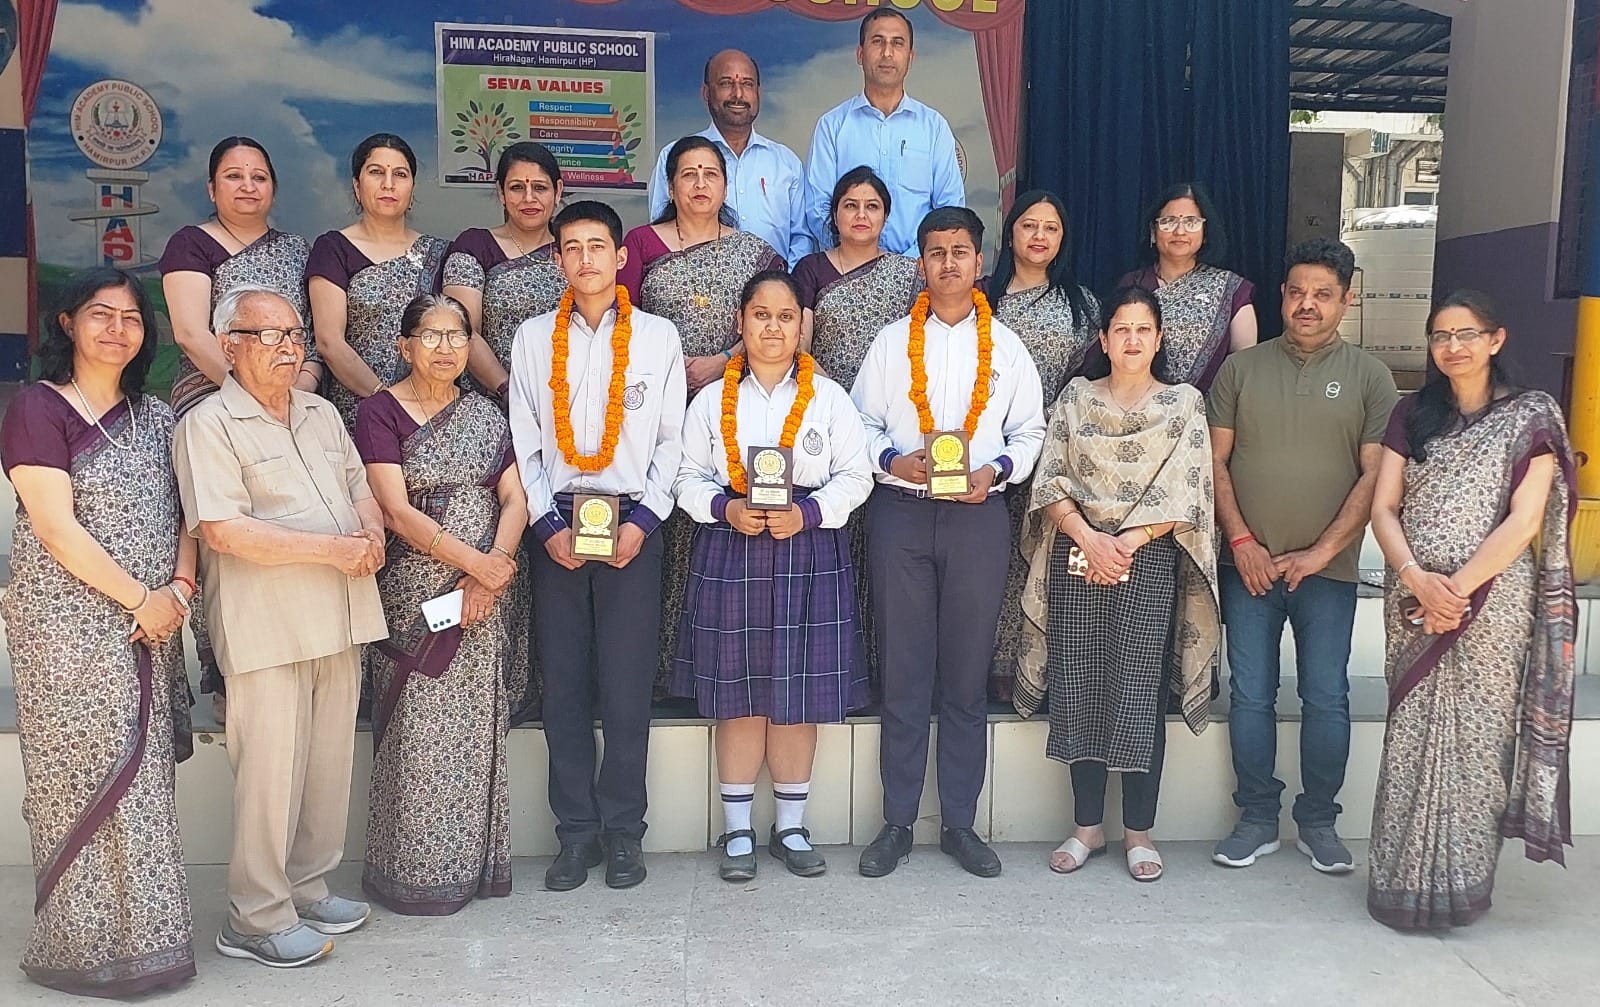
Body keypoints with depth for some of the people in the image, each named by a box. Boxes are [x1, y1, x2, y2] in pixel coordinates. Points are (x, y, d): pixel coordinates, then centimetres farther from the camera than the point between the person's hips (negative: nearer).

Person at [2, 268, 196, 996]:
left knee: (141, 780, 11)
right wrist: (142, 598, -13)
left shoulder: (155, 417, 12)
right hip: (70, 629, -6)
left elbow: (184, 513, 11)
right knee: (88, 784, 0)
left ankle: (144, 931, 22)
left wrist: (179, 589, -6)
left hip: (151, 629, 6)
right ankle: (93, 947, 13)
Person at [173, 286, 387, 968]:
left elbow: (360, 486, 24)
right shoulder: (209, 425, -7)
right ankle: (257, 919, 10)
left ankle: (307, 889, 27)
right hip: (266, 625, -7)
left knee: (330, 759, 12)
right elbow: (221, 529, -17)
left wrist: (372, 532, 0)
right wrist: (331, 547, -17)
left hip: (338, 619, 7)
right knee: (271, 770, -3)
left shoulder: (322, 414, 17)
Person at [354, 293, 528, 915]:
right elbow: (397, 510, -12)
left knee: (476, 731, 8)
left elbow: (514, 499, 4)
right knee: (417, 733, 0)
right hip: (415, 598, -4)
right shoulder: (380, 413, -3)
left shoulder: (484, 414, 11)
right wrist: (474, 560, -16)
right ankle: (415, 871, 13)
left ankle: (474, 862, 20)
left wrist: (490, 572, -11)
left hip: (484, 597, 4)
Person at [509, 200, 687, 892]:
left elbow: (672, 440, 4)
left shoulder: (658, 336, 6)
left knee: (627, 686, -1)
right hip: (556, 526, 2)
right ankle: (576, 832, 16)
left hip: (633, 525, -1)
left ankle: (622, 832, 13)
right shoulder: (534, 338, 10)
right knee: (563, 685, 4)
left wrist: (642, 521, -7)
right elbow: (524, 443, 7)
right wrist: (548, 525, -4)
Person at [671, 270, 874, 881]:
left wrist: (807, 513, -13)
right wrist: (726, 509, -12)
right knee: (738, 697, 3)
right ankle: (738, 831, 16)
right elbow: (688, 478, 7)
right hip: (730, 556, 0)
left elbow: (855, 476, 3)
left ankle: (791, 827, 19)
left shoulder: (829, 398, 7)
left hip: (810, 556, 0)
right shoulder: (712, 401, 9)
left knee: (799, 695, 3)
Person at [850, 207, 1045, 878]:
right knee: (903, 674, 3)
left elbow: (1030, 429, 10)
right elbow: (861, 424, 7)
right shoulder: (892, 342, 8)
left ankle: (959, 822, 17)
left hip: (978, 515, 1)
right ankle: (897, 824, 13)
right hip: (900, 514, 0)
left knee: (967, 674, 5)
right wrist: (895, 460, -12)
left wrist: (997, 470, -8)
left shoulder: (1006, 346, 10)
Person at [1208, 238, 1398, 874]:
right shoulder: (1241, 368, 7)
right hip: (1248, 563, 1)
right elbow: (1216, 462, 4)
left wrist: (1322, 552, -10)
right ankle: (1257, 819, 19)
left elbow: (1376, 476, -2)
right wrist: (1241, 541, -7)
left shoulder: (1368, 376, 3)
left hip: (1328, 568, -1)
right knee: (1250, 697, 6)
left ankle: (1318, 822, 21)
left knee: (1327, 699, 5)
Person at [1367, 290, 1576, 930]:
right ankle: (1404, 878, 14)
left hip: (1493, 602, -3)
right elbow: (1383, 508, 3)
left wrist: (1458, 587, -15)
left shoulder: (1532, 417, 1)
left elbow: (1524, 523, -8)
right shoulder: (1411, 416, 10)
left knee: (1476, 734, 0)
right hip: (1414, 601, 3)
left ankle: (1461, 882, 13)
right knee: (1411, 736, 4)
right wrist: (1417, 579, -12)